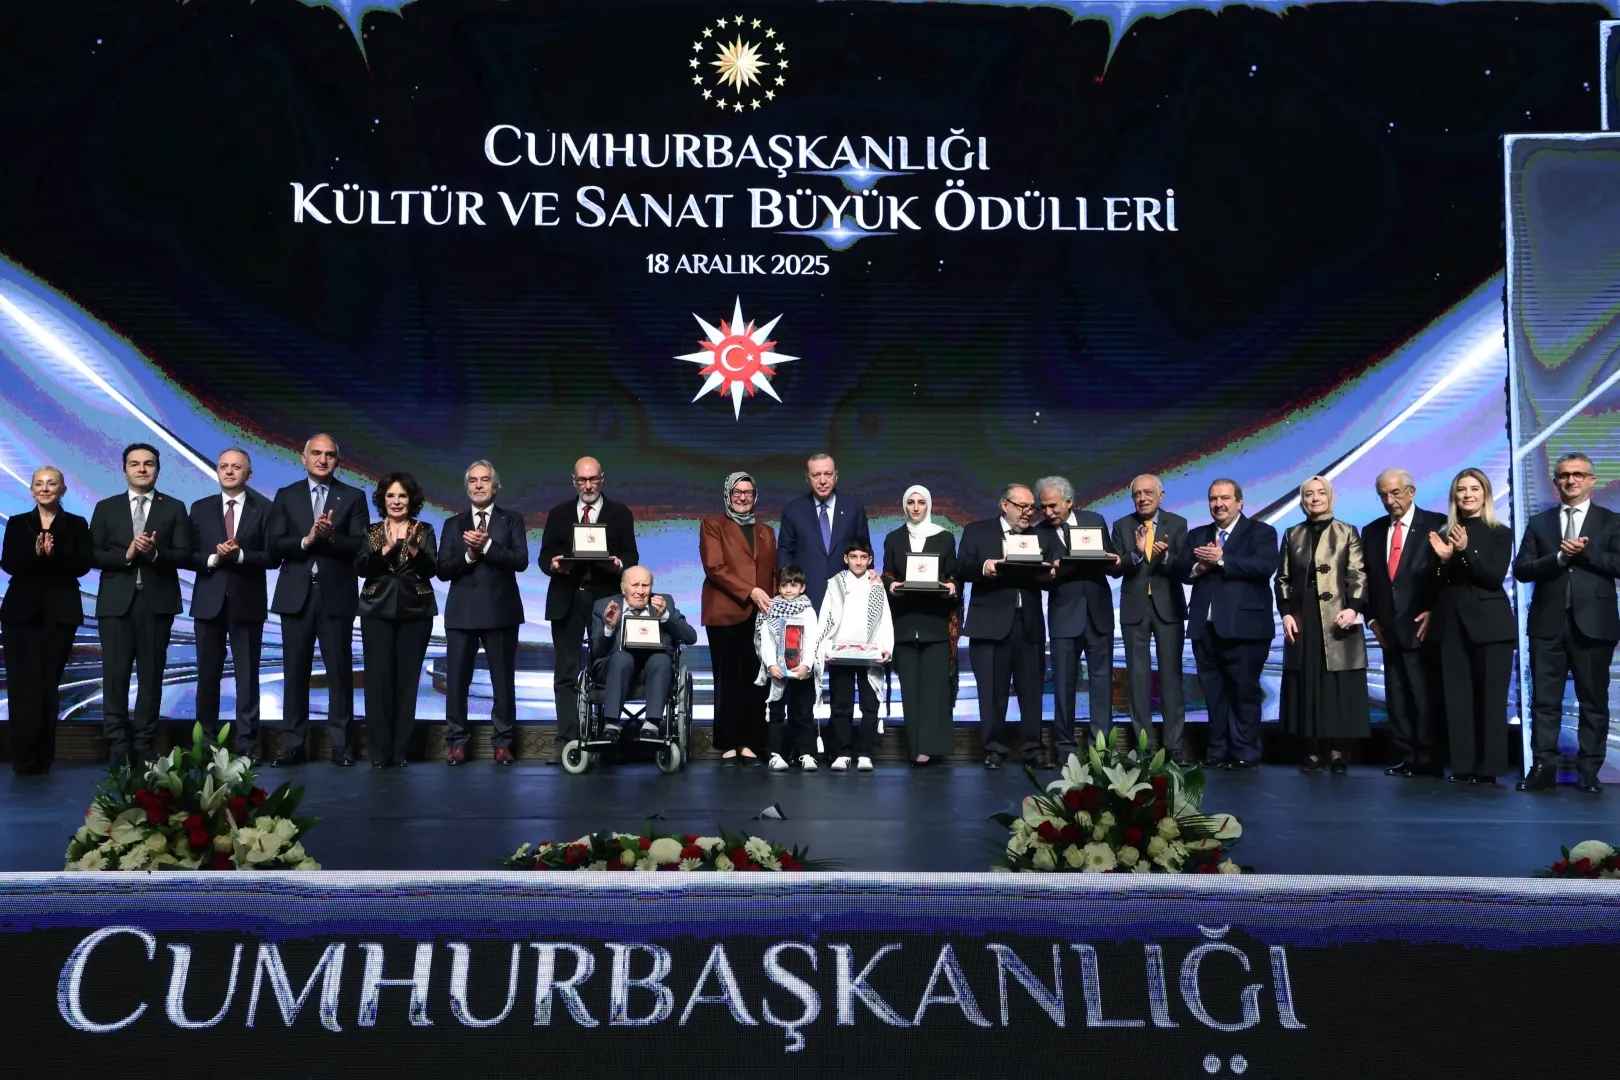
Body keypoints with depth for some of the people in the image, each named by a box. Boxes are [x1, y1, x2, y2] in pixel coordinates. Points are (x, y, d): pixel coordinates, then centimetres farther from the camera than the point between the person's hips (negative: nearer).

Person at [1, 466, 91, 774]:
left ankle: (43, 758, 9)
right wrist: (35, 552, -22)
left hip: (60, 613, 0)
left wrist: (54, 553, -22)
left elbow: (83, 565, -5)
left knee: (49, 685, 3)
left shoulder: (77, 524, 6)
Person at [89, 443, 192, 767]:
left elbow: (185, 556, 0)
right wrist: (127, 555, -13)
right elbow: (93, 555, 3)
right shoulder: (106, 508, 10)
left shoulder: (174, 508, 8)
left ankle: (145, 747, 11)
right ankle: (118, 749, 6)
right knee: (115, 676, -1)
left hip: (157, 602, 0)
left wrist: (155, 553, -17)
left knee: (151, 676, 4)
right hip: (116, 603, 1)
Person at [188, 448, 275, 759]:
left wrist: (239, 555, -19)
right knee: (208, 673, 8)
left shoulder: (264, 508, 0)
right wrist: (213, 558, -14)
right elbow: (188, 555, 3)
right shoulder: (201, 508, 7)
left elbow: (272, 557, -6)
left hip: (247, 602, -2)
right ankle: (206, 740, 18)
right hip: (209, 601, 2)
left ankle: (247, 743, 7)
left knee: (247, 675, 2)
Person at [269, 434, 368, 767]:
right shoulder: (286, 496, 9)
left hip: (336, 596, -1)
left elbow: (361, 546, -4)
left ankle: (342, 745, 6)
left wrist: (331, 536, -20)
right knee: (295, 672, 4)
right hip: (296, 596, 1)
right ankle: (294, 745, 10)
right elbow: (274, 546, 0)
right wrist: (306, 540, -16)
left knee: (340, 671, 1)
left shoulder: (353, 497, 6)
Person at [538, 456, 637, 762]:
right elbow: (544, 556, 7)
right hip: (566, 601, 1)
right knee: (566, 673, 0)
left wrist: (619, 565, -19)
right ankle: (566, 740, 2)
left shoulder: (620, 513, 8)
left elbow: (632, 556, 2)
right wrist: (553, 564, -16)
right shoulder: (558, 514, 12)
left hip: (605, 600, -1)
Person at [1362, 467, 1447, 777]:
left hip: (1421, 629, -6)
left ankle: (1428, 761, 2)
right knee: (1397, 698, 7)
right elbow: (1367, 579, 16)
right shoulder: (1372, 531, 14)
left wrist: (1434, 612, -11)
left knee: (1425, 697, -4)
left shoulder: (1437, 525, -3)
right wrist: (1372, 617, 8)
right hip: (1389, 631, 6)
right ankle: (1407, 758, 12)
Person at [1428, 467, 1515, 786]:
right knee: (1457, 698, 3)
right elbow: (1439, 585, 8)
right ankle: (1462, 766, 6)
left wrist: (1466, 551, -21)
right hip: (1452, 624, 3)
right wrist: (1443, 559, -11)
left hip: (1490, 625, -3)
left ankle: (1488, 768, 2)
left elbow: (1495, 577, -10)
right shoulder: (1445, 535, 11)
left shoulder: (1499, 533, 2)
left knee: (1490, 698, -2)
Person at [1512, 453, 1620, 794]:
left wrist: (1585, 552, -15)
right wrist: (1560, 558, -14)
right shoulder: (1539, 523, 11)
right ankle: (1544, 767, 6)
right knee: (1545, 700, 2)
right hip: (1548, 624, 2)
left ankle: (1589, 771, 12)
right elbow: (1521, 569, 0)